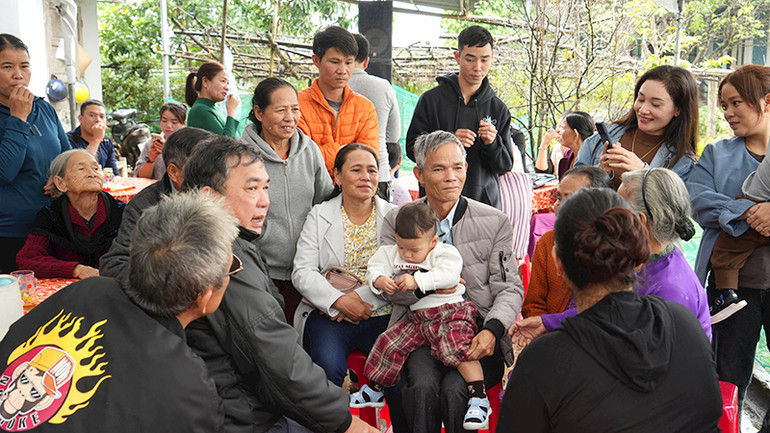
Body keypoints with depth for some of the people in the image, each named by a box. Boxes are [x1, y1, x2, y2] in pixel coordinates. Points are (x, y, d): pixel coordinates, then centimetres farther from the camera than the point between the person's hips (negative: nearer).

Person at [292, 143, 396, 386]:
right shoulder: (319, 216, 8)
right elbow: (302, 273, -1)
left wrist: (360, 298, -15)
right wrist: (340, 301, -15)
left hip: (381, 314, 1)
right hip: (329, 314, 0)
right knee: (328, 366, -28)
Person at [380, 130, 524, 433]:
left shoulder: (495, 222, 7)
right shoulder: (397, 221, 9)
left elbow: (509, 288, 3)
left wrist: (492, 330, -16)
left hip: (478, 333, 0)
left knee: (454, 391, -26)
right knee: (421, 388, -27)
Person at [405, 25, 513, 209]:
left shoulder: (498, 108, 8)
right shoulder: (432, 99, 2)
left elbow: (505, 166, 8)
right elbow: (412, 148, 0)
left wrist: (492, 144, -12)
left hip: (485, 199, 2)